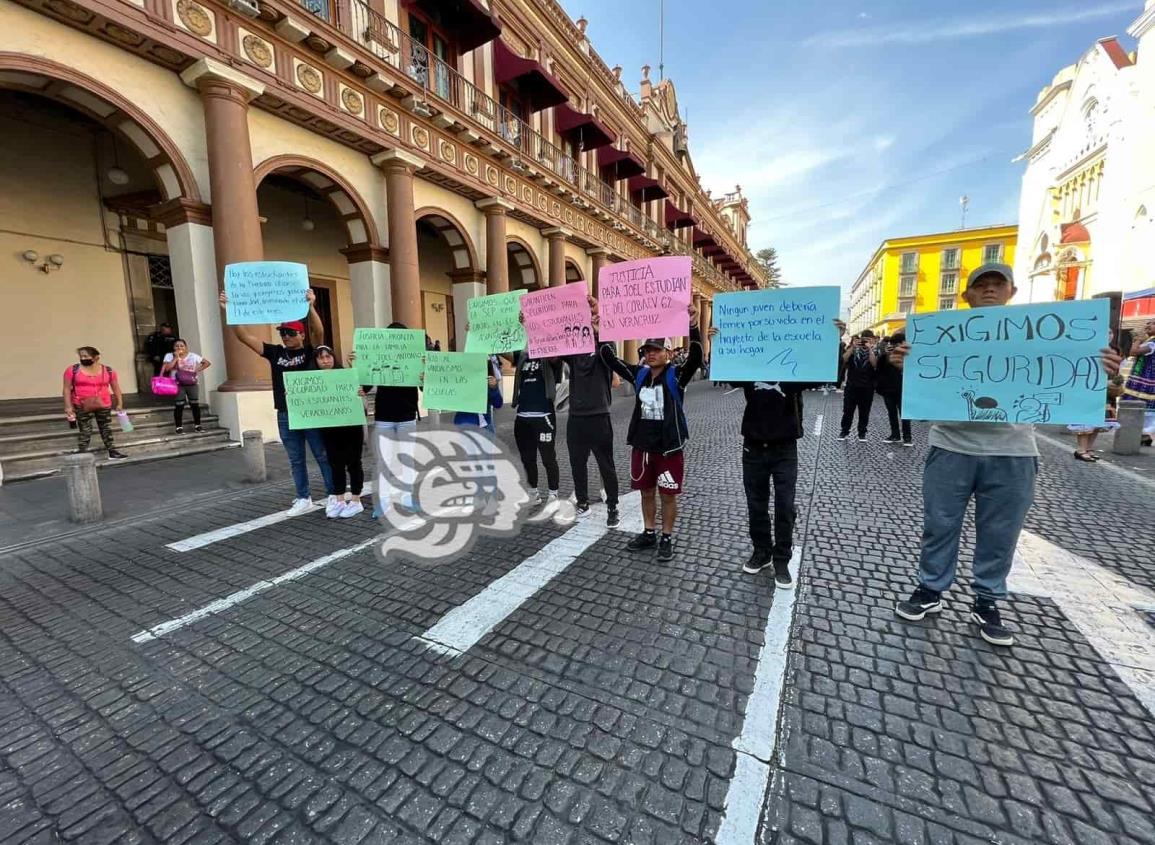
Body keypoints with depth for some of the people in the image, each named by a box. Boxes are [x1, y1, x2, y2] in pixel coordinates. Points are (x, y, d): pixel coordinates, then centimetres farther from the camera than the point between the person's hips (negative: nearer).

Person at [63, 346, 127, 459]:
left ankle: (113, 452, 17)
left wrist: (119, 404, 6)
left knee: (107, 429, 10)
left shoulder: (108, 371, -2)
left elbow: (116, 388, 6)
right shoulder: (73, 370, -5)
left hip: (104, 405, 1)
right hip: (82, 407, -1)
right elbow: (67, 389, -2)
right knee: (84, 431, 1)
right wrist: (68, 406, -7)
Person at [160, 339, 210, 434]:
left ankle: (197, 425, 12)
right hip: (177, 385, -2)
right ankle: (179, 427, 1)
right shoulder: (170, 356, 0)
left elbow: (207, 362, 6)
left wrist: (198, 370, -5)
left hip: (192, 384, 2)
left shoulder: (193, 356, 4)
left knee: (195, 404, 3)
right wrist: (176, 358, -13)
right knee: (179, 406, -5)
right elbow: (166, 368, -13)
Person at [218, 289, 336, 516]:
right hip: (285, 416, 5)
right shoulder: (275, 352, 7)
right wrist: (227, 311, -5)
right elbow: (244, 336, 5)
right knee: (296, 461, 12)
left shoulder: (310, 351, -3)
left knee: (323, 457, 5)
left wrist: (310, 307, -36)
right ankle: (304, 499, 23)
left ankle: (333, 496, 15)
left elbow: (319, 331, -22)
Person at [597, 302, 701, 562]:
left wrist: (693, 326, -39)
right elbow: (609, 359, 3)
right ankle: (649, 534, 34)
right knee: (646, 492, 17)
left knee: (668, 495, 9)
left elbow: (696, 357, -25)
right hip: (642, 447, 5)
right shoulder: (639, 374, 5)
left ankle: (667, 539, 25)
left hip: (668, 448, -4)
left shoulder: (676, 375, -8)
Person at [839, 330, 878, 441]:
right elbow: (844, 360, -10)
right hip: (851, 384, 0)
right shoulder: (852, 347, 4)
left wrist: (870, 349, -16)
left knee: (864, 411, 7)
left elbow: (874, 364, -13)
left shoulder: (874, 350, 3)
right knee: (847, 410, 4)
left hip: (867, 386, 0)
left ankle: (862, 433, 17)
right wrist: (852, 347, -17)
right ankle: (844, 431, 13)